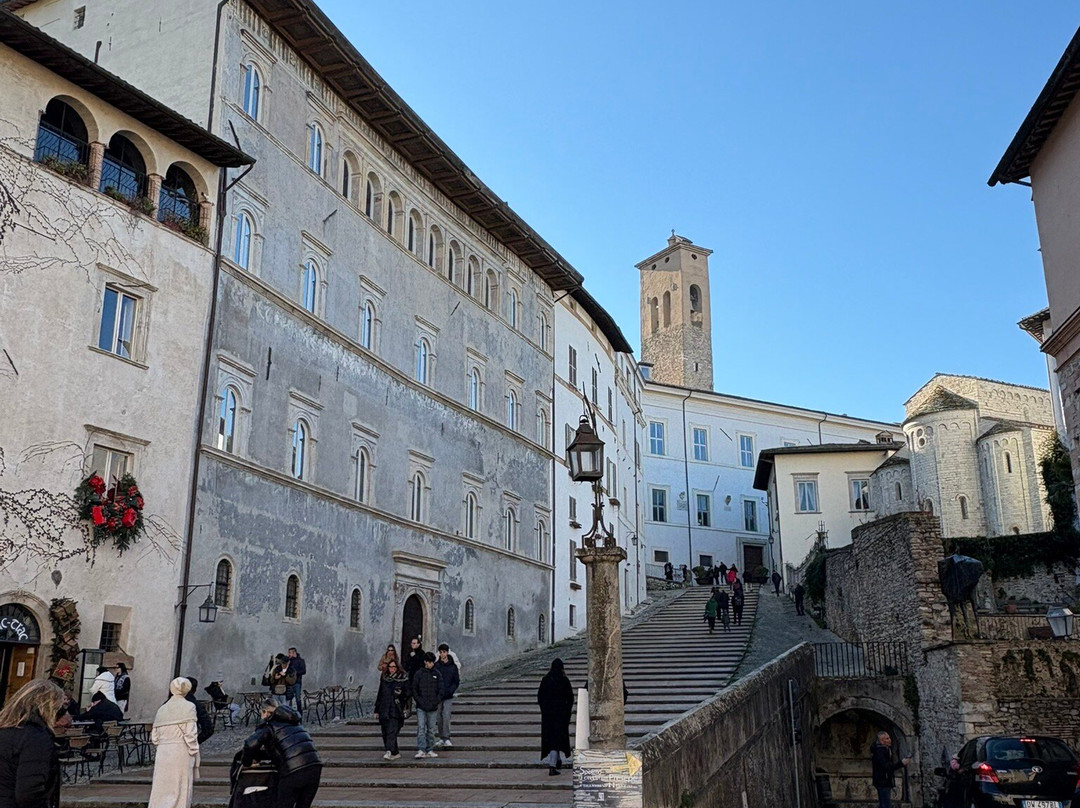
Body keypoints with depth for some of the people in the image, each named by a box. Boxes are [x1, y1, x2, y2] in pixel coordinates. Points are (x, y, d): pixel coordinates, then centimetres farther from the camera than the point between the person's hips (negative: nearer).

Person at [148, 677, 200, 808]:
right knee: (180, 792, 1)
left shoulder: (161, 709, 10)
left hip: (162, 754, 4)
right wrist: (194, 754, -2)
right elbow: (190, 734, -10)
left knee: (161, 792, 8)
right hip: (181, 753, -4)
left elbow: (154, 737, 9)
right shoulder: (188, 707, -4)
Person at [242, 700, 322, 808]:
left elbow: (251, 744, -12)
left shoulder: (268, 726, 4)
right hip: (315, 765, 6)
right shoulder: (293, 723, 27)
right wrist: (257, 755, 31)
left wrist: (246, 762, 6)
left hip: (293, 772, -6)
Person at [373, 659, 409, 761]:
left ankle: (389, 752, -26)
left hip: (396, 710, -5)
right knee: (385, 733, 4)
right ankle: (395, 753, 13)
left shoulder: (403, 678, 3)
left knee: (392, 731, -17)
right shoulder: (384, 678, 14)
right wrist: (376, 710, 18)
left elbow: (407, 693, 4)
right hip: (384, 710, 5)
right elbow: (380, 694, 19)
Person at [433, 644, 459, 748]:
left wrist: (450, 690, -10)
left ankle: (446, 738, -9)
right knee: (440, 717, 7)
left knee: (446, 716, -13)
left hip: (448, 696, -2)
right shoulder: (436, 665, 3)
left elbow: (457, 681, 5)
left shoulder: (453, 666, 2)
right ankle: (441, 738, 18)